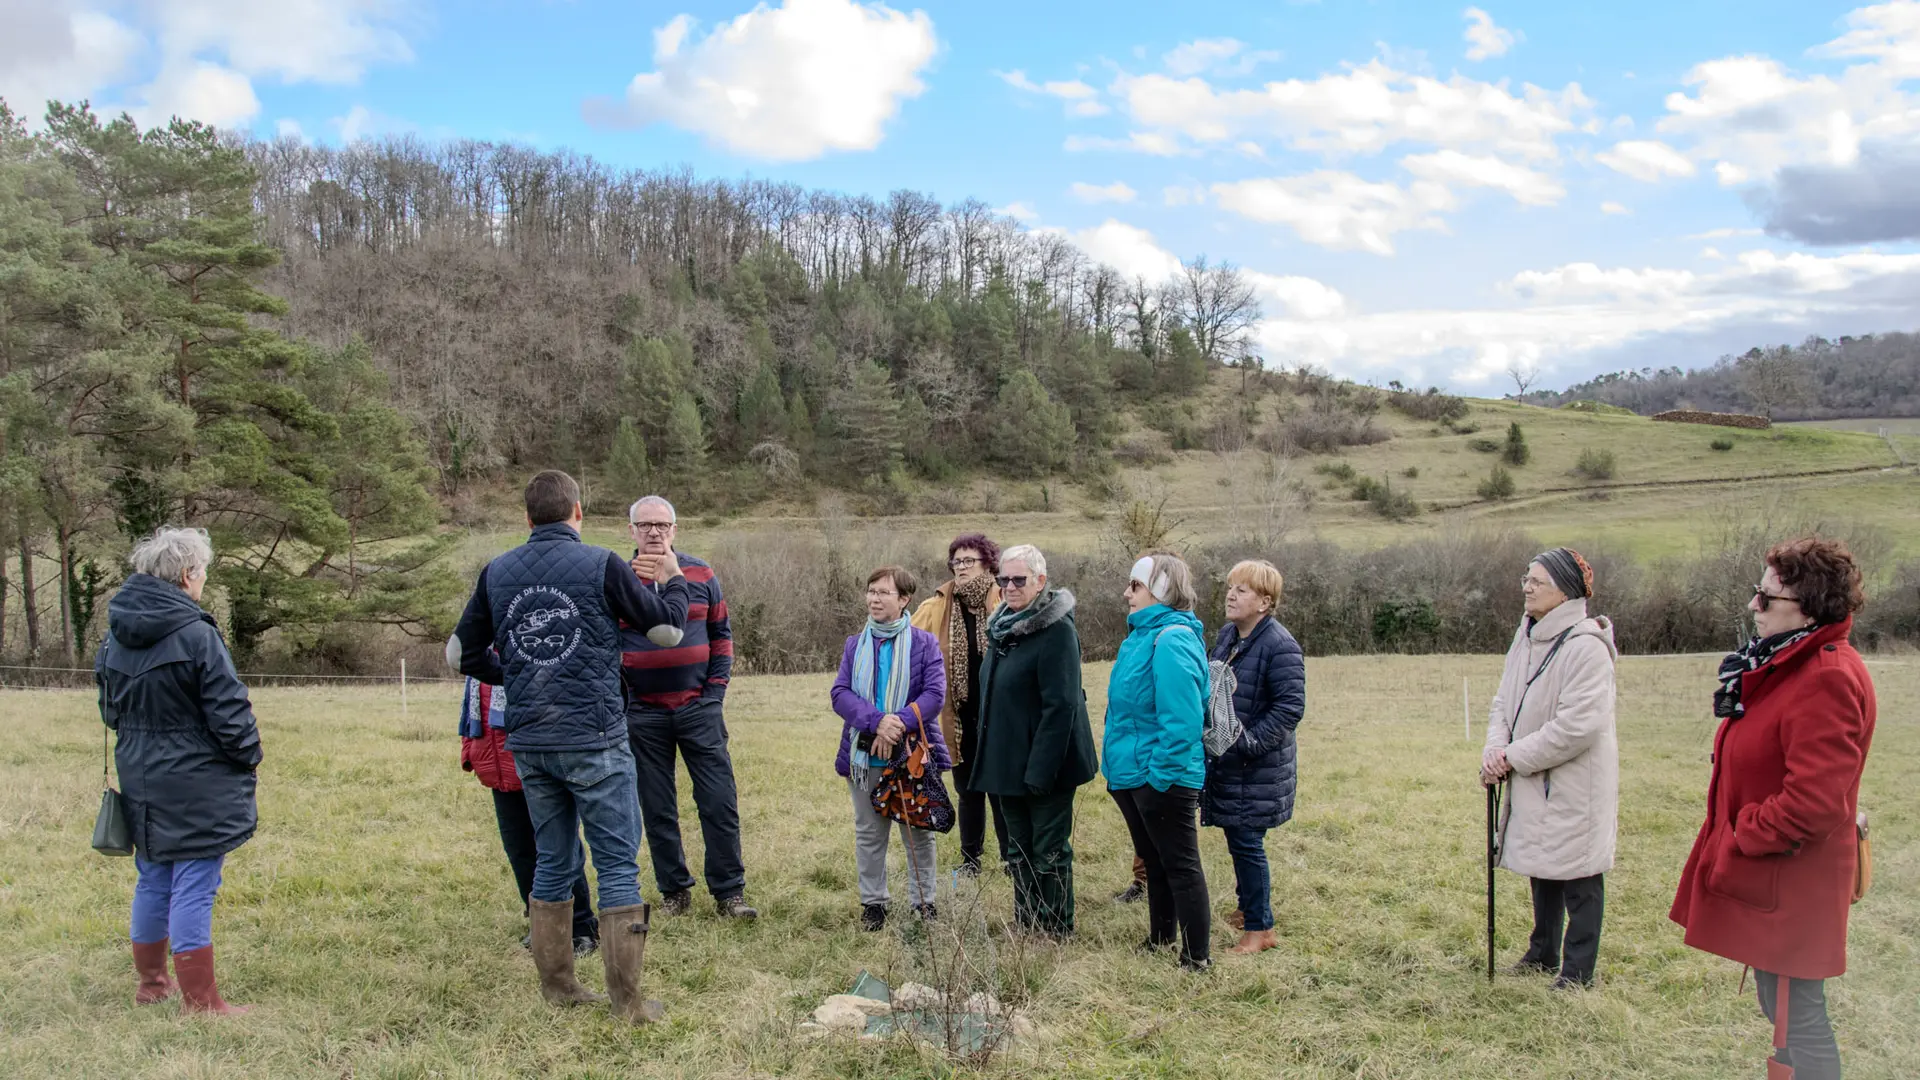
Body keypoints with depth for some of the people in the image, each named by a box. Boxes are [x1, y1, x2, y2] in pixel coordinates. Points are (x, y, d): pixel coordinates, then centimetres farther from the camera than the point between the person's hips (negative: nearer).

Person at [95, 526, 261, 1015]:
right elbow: (230, 713, -16)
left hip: (140, 780, 7)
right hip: (196, 785, -7)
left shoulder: (116, 636, 4)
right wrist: (249, 757, 0)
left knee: (153, 881, 20)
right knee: (194, 888, -2)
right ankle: (199, 1000, 4)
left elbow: (110, 710, 15)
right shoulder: (195, 635, -19)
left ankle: (151, 980, 33)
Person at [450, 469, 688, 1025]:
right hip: (594, 739, -5)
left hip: (529, 744, 5)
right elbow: (667, 629, 0)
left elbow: (463, 652, 14)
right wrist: (672, 581, 18)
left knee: (553, 862, 16)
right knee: (618, 865, 1)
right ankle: (628, 1002, 2)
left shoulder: (497, 572, 6)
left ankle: (557, 986, 24)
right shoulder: (600, 564, -7)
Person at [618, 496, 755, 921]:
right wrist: (619, 691, -1)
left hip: (699, 707, 0)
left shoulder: (700, 575, 4)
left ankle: (729, 893, 7)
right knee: (657, 809, 7)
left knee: (720, 803, -3)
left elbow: (721, 634, 10)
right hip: (643, 714, 0)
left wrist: (716, 690, 2)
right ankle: (674, 891, 20)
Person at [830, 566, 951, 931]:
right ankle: (872, 903, 23)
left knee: (918, 832, 6)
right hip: (864, 754, 3)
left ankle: (923, 903, 18)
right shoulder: (855, 644, 8)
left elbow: (935, 694, -11)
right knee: (868, 833, 11)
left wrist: (899, 723, -23)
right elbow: (840, 693, -4)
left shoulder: (923, 643, -1)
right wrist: (877, 721, -21)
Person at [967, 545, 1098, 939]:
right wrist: (989, 757, 14)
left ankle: (1056, 934, 15)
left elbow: (1060, 707, -21)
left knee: (1049, 854, 3)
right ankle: (1024, 929, 28)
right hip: (1008, 765, 8)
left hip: (1045, 765, -8)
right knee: (1019, 851, 17)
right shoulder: (1003, 626, 10)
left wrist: (1040, 770, -24)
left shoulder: (1057, 630, -17)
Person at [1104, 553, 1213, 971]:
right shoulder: (1143, 634, 11)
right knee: (1153, 860, 21)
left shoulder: (1172, 641, -22)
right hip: (1133, 773, 10)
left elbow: (1181, 716, -27)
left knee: (1180, 865, 0)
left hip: (1162, 778, -10)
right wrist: (1118, 762, 19)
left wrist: (1161, 771, -24)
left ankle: (1197, 957, 10)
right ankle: (1159, 939, 36)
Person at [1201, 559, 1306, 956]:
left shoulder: (1280, 646, -18)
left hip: (1257, 767, -8)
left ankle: (1259, 928, 11)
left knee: (1246, 842, -2)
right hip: (1226, 760, 8)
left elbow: (1290, 708, -21)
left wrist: (1247, 741, -22)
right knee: (1238, 839, 18)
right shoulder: (1226, 635, 8)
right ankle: (1251, 907, 36)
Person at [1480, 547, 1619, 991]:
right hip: (1533, 781, 9)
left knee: (1578, 875, 3)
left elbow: (1576, 727, -25)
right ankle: (1543, 954, 35)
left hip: (1574, 784, -8)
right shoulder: (1527, 635, 7)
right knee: (1542, 870, 20)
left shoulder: (1586, 647, -20)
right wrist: (1495, 749, -8)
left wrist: (1513, 757, -18)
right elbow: (1505, 701, 10)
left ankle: (1577, 971, 14)